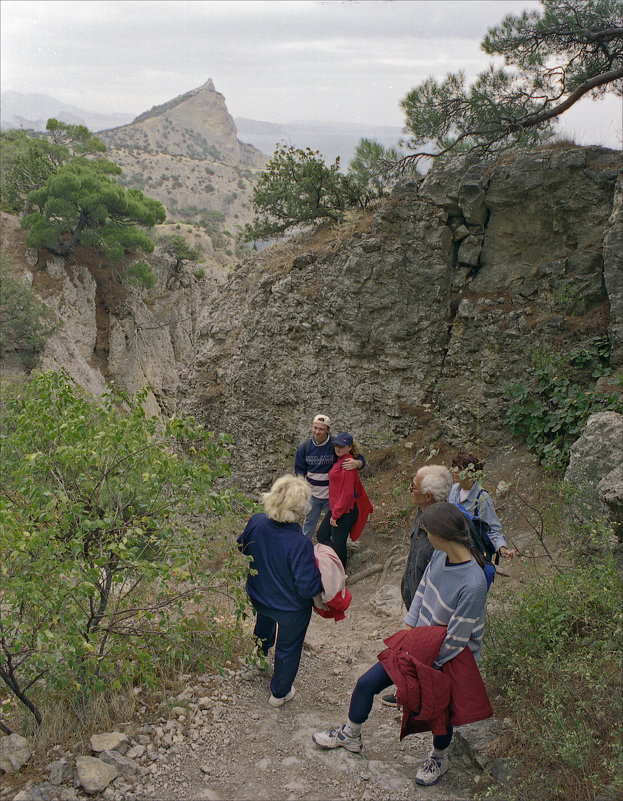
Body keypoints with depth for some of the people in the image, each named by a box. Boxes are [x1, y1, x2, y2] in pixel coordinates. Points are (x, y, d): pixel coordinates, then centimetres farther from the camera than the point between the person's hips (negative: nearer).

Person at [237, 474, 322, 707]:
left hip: (258, 598, 6)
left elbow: (242, 546, -1)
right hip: (291, 610, -6)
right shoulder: (300, 545, -39)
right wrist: (322, 576, -12)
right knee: (288, 648, 23)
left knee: (265, 622, 39)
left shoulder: (256, 523, -23)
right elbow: (308, 588, -30)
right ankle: (280, 693, 46)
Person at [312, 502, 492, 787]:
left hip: (450, 659, -6)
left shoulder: (473, 585, -34)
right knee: (366, 684, 9)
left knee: (441, 712, 18)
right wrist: (409, 632, 1)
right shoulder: (440, 555, -13)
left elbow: (456, 639, -24)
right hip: (420, 642, 6)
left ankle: (439, 757, 53)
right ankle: (351, 735, 39)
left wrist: (428, 664, -12)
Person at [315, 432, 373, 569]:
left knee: (338, 545, 4)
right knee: (321, 536, 15)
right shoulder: (339, 460, 9)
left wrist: (335, 515, -18)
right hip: (335, 508, 10)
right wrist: (333, 512, 16)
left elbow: (347, 493, -23)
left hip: (345, 511, -10)